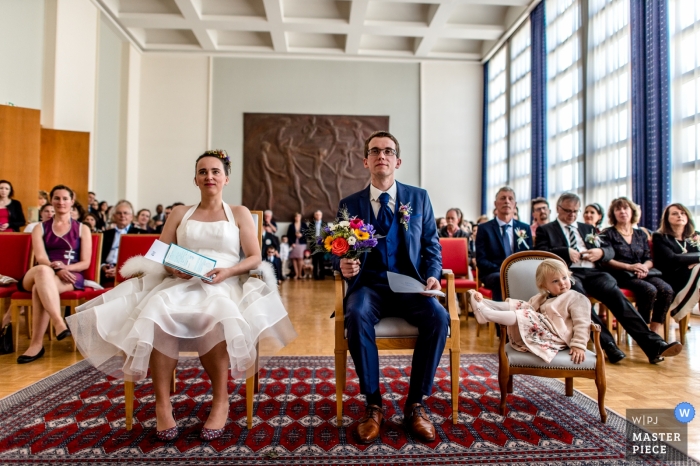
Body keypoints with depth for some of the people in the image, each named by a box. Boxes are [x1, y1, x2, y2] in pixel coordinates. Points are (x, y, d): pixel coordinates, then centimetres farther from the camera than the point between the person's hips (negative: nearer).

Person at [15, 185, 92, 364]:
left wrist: (64, 268, -16)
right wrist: (56, 269, -24)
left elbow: (85, 262, 4)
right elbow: (40, 258, -2)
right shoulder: (40, 228, 16)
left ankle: (37, 343, -35)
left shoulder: (82, 229, 13)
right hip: (39, 275, 1)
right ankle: (60, 324, -49)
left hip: (71, 277, -1)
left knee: (40, 288, -36)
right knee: (43, 270, -38)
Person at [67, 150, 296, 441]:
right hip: (180, 284, 2)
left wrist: (228, 271, -15)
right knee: (157, 314, -32)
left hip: (224, 287, -2)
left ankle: (221, 401, -24)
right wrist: (173, 267, -10)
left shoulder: (240, 213, 14)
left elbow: (255, 258, 4)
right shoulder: (179, 213, 21)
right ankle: (162, 404, -26)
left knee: (216, 316, -37)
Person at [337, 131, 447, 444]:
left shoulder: (419, 197, 8)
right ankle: (373, 404, -14)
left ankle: (415, 404, -10)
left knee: (438, 318, -28)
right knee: (356, 316, -33)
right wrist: (343, 265, -16)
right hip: (369, 285, 0)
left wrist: (433, 275, -9)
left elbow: (432, 244, 10)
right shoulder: (349, 204, 7)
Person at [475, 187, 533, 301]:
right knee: (501, 279, -37)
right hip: (493, 274, -3)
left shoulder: (525, 228, 16)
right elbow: (481, 260, -2)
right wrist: (501, 270, -19)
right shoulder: (484, 228, 6)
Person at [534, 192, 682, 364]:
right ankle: (608, 344, -36)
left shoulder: (588, 228, 29)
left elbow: (610, 250, 22)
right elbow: (540, 253, -1)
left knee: (616, 294, -26)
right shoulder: (545, 230, 15)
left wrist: (600, 252, -2)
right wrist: (566, 252, -15)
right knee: (579, 296, -36)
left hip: (592, 272, 4)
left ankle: (653, 345, -31)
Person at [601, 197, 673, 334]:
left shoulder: (640, 235, 22)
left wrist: (644, 267, -8)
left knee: (667, 290, -24)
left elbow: (649, 259, 15)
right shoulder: (608, 234, 7)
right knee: (649, 290, -31)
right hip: (621, 274, -5)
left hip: (644, 273, 5)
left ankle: (655, 334, -21)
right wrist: (629, 267, -16)